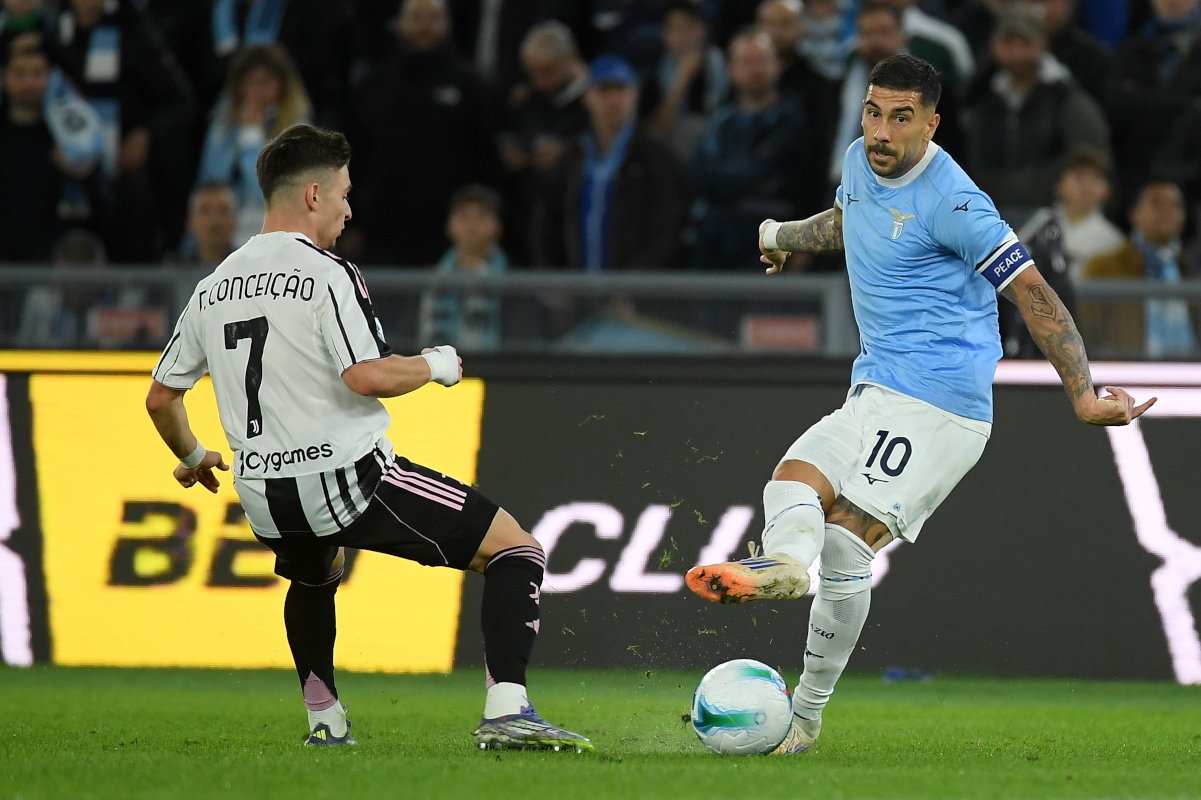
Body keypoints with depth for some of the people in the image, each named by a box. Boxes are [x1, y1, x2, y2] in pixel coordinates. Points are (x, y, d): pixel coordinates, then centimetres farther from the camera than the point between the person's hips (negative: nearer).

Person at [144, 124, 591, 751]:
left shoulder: (212, 287, 11)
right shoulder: (326, 274, -10)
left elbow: (160, 397, 17)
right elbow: (367, 376, -22)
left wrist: (192, 458, 36)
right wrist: (435, 366, -2)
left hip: (263, 499, 7)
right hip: (349, 479, -7)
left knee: (316, 575, 41)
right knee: (514, 548, -1)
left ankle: (324, 723, 34)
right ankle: (506, 711, -15)